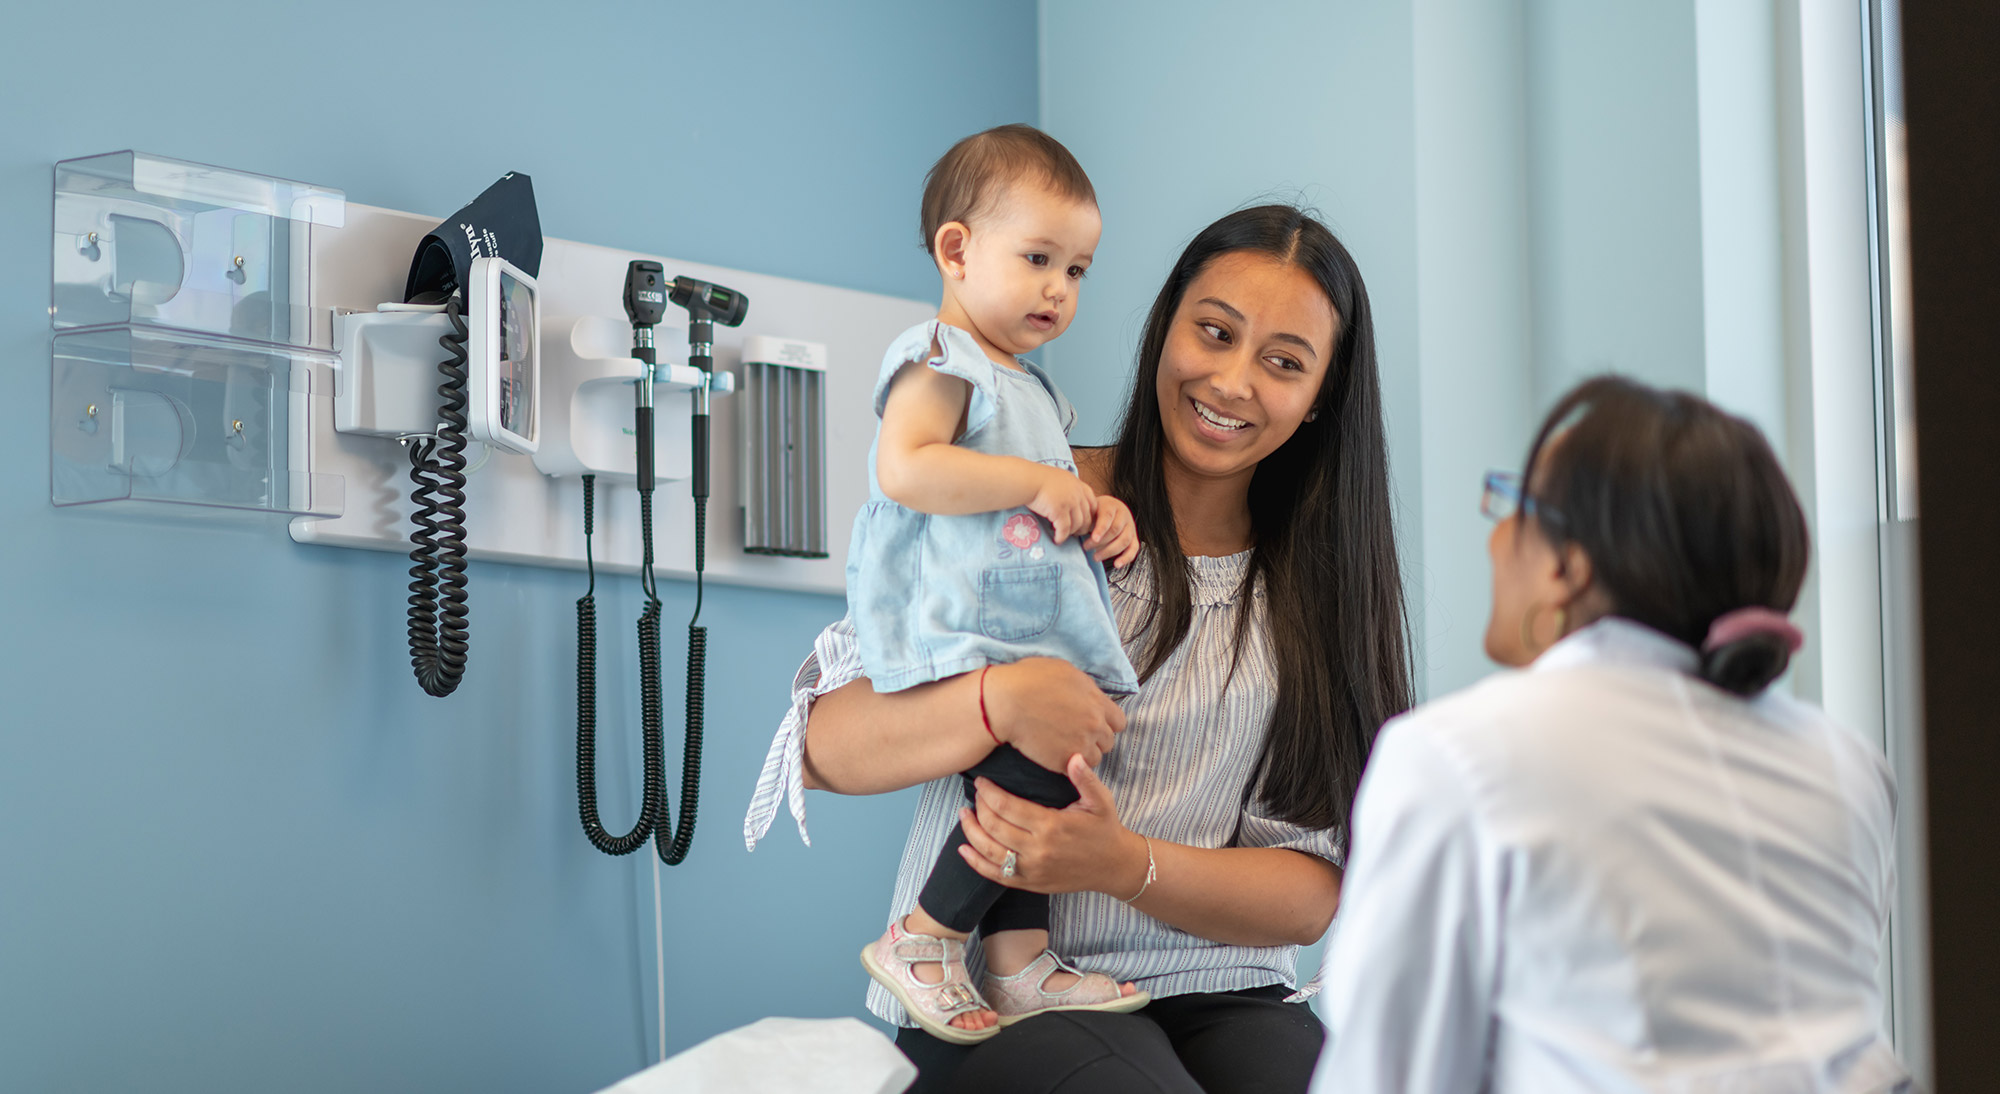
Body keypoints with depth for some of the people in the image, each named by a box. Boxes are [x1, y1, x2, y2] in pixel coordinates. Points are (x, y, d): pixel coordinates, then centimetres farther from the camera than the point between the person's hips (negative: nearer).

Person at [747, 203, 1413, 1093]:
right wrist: (999, 702, -23)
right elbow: (824, 746, -4)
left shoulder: (1327, 589, 10)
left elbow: (1315, 892, 3)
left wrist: (1126, 864, -16)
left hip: (1225, 1000, 3)